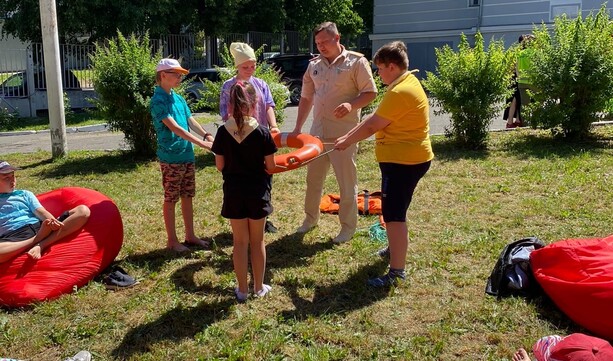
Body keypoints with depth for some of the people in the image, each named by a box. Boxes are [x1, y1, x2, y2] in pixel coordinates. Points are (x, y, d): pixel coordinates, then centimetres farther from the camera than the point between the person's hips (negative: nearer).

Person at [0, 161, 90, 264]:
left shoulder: (24, 194, 28)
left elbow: (40, 211, 10)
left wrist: (51, 220, -12)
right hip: (14, 237, -4)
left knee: (83, 210, -16)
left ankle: (40, 245, -26)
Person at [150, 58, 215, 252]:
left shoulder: (179, 98, 11)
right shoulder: (158, 100, -14)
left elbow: (191, 121, 7)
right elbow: (174, 128, -23)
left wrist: (206, 134, -12)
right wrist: (201, 143, -27)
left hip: (187, 155, 8)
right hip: (171, 157, -8)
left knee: (187, 197, 14)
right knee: (171, 199, 3)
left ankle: (190, 235, 25)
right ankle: (172, 240, 14)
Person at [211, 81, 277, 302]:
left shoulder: (223, 132, -8)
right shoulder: (262, 132, -13)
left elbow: (220, 166, -3)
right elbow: (271, 166, -9)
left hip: (234, 192, 1)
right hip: (257, 192, -1)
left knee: (240, 241, 13)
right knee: (257, 241, 14)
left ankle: (242, 289, 21)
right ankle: (259, 287, 25)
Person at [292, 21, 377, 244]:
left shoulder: (356, 62, -6)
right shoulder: (314, 65, 10)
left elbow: (370, 93, -7)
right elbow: (306, 98, 16)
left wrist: (351, 104, -25)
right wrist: (298, 128, 12)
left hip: (343, 135, -5)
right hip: (317, 132, 6)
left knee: (347, 183, 3)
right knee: (313, 179, 16)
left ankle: (348, 227, 17)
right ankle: (310, 218, 34)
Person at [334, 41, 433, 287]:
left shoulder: (400, 92, -22)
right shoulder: (407, 82, 12)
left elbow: (372, 125, -17)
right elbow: (374, 118, 12)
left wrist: (347, 141, -3)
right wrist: (348, 137, 9)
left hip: (403, 161, -11)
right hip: (407, 158, 11)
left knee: (394, 215, -7)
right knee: (394, 210, 26)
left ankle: (397, 272, -1)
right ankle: (396, 249, 45)